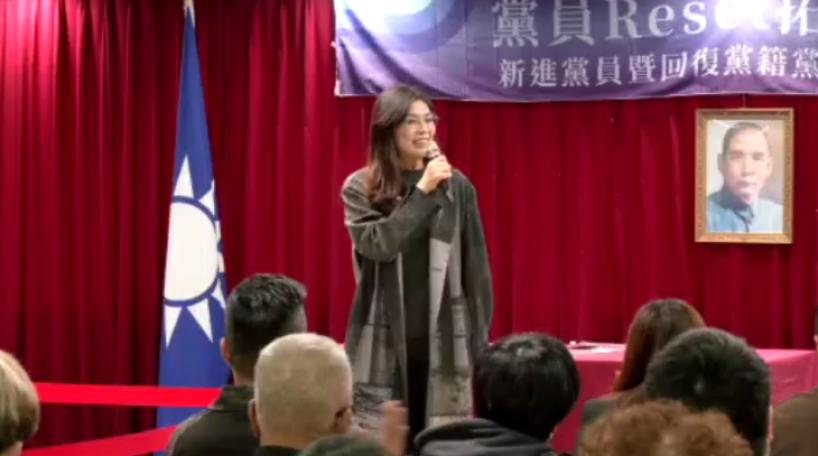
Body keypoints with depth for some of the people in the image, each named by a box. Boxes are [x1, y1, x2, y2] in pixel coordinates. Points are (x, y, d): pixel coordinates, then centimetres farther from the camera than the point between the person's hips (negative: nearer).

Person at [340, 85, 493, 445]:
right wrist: (422, 192, -14)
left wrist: (479, 343, 5)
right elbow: (378, 245, -15)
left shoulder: (456, 187, 5)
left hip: (443, 342, 1)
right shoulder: (360, 188, 2)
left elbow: (476, 269, 7)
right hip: (383, 343, -1)